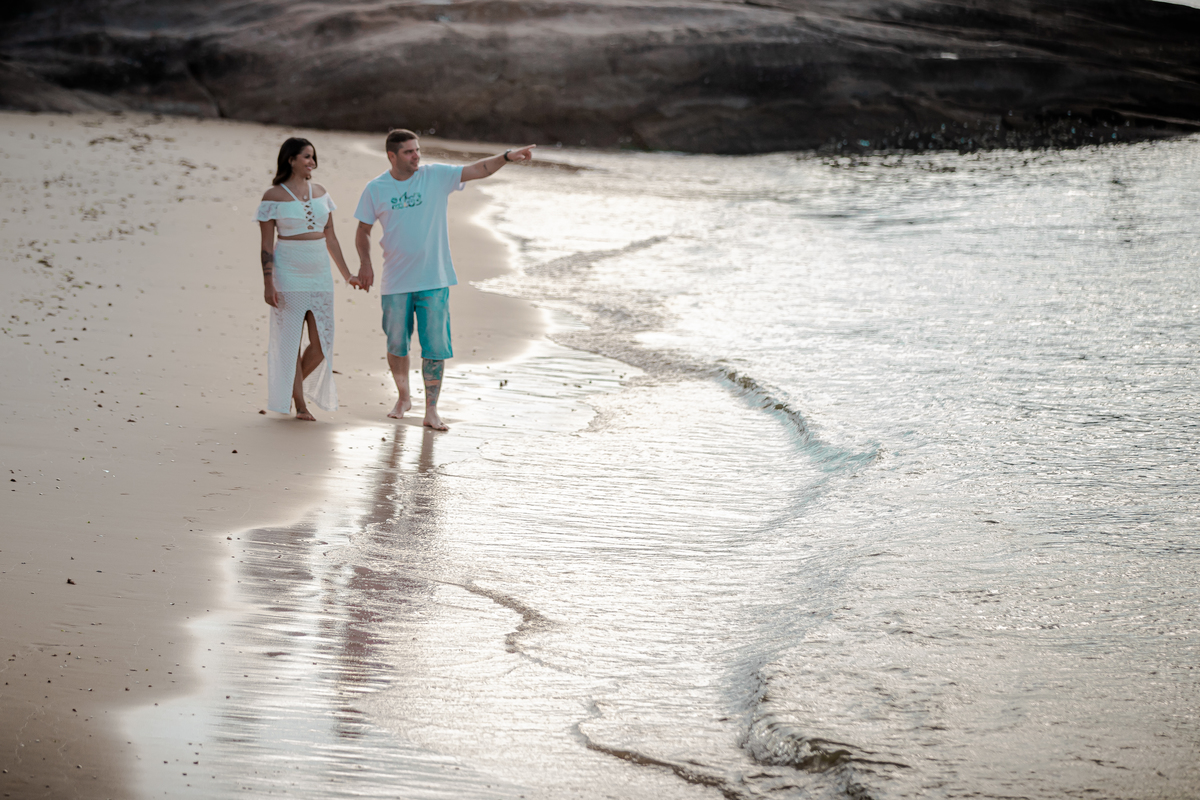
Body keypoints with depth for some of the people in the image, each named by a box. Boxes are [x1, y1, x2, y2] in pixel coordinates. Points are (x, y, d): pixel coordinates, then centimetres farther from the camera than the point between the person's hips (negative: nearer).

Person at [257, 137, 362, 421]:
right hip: (289, 276, -5)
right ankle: (300, 404, 9)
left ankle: (291, 385, 26)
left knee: (321, 344, 2)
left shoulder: (320, 192, 11)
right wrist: (268, 283, -12)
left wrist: (347, 274, 17)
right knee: (291, 341, 0)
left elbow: (330, 237, 16)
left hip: (319, 275, 5)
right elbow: (267, 244, -5)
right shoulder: (273, 197, -4)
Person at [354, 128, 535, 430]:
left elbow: (478, 170, -10)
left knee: (436, 348, -3)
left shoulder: (436, 176, -2)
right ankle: (404, 397, 35)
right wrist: (365, 263, -5)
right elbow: (363, 231, 9)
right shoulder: (375, 190, 0)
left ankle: (431, 411, 6)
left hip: (434, 281, -1)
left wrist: (507, 156, -26)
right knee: (397, 346, 11)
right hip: (396, 282, 1)